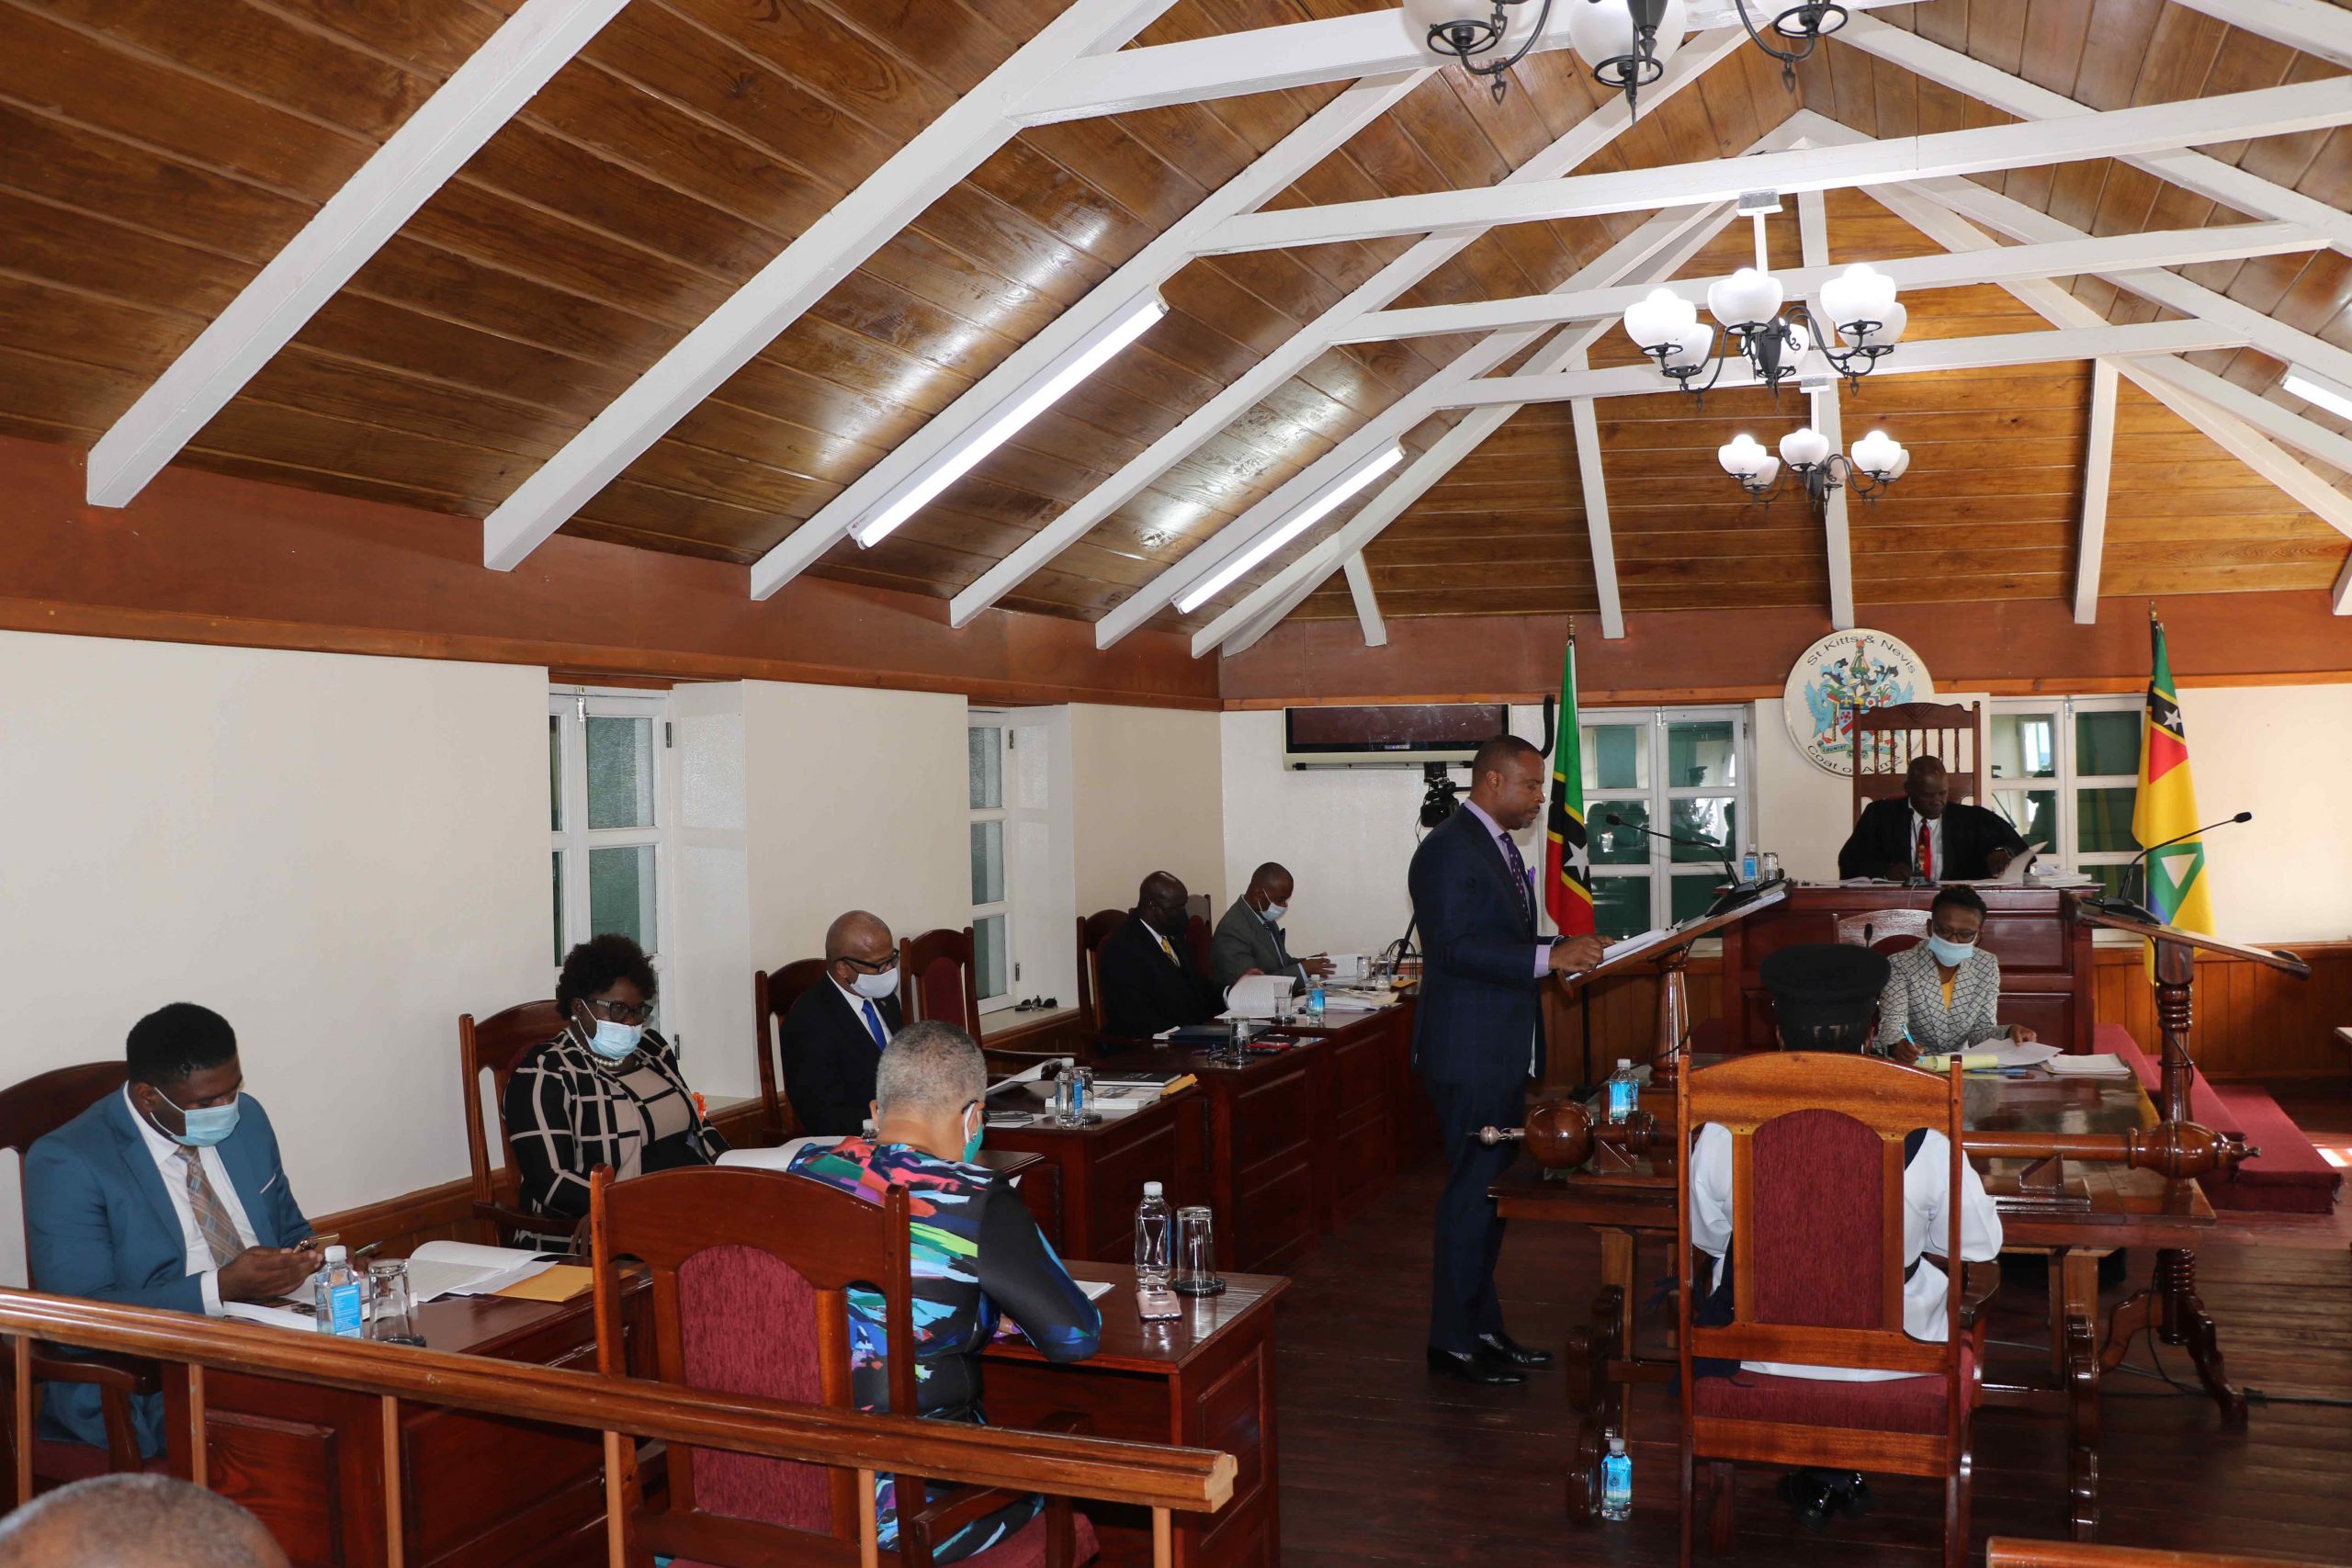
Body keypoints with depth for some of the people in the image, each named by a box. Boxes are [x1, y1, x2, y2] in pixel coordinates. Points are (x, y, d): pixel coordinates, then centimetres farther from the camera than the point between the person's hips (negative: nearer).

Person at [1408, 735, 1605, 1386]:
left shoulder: (1500, 846, 16)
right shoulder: (1448, 849, -16)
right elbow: (1454, 948, -24)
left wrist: (1563, 952, 8)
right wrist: (1548, 957, -25)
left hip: (1504, 1051, 10)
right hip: (1469, 1052, -10)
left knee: (1492, 1191, 15)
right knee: (1472, 1193, -4)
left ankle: (1483, 1327, 25)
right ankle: (1454, 1341, 7)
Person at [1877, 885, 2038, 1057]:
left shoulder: (1987, 967, 4)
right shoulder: (1900, 965, -9)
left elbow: (1981, 1030, 4)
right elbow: (1892, 1022, -19)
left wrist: (2008, 1034, -17)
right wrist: (1898, 1045, -41)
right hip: (1909, 1066, -3)